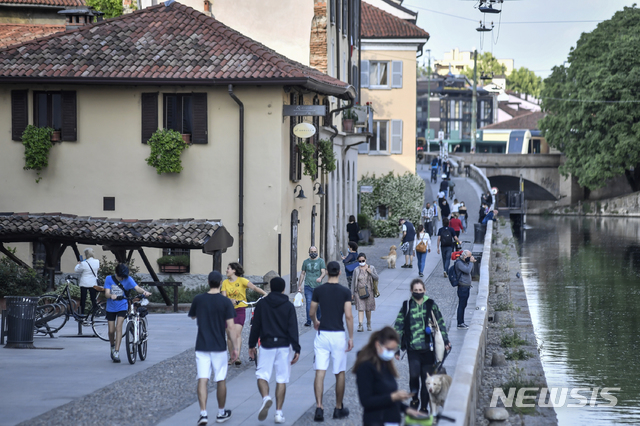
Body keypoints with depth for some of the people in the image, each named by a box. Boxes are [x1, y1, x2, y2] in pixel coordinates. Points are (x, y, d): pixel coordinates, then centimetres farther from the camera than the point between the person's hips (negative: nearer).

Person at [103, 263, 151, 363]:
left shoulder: (128, 279, -7)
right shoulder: (109, 279, -7)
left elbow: (137, 288, -20)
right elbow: (106, 293, -15)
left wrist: (144, 291, -41)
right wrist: (111, 295, -38)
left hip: (122, 307, -1)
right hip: (111, 308, 1)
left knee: (118, 326, -19)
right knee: (111, 330, 2)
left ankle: (117, 352, -19)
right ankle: (112, 347, 32)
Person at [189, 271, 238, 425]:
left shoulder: (198, 299, -2)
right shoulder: (226, 302, -9)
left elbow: (192, 316, 17)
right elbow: (230, 327, -10)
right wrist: (235, 347, -4)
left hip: (202, 347, 1)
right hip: (219, 347, -1)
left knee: (202, 380, -3)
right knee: (221, 381, 12)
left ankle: (203, 413, -17)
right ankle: (221, 413, 24)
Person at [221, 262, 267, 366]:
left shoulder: (242, 280, -3)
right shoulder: (225, 282, 7)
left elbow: (254, 287, -13)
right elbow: (223, 297, -3)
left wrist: (264, 293, -29)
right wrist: (230, 300, -25)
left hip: (240, 310, -4)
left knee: (237, 333, -16)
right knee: (230, 334, 5)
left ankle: (237, 356, -22)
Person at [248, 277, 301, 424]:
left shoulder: (261, 304, 2)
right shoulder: (289, 306, 1)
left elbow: (255, 326, 3)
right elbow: (293, 329, -4)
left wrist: (252, 345, 13)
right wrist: (296, 349, -3)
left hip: (266, 345, 0)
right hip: (283, 346, 0)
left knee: (262, 375, 6)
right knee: (282, 379, 5)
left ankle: (266, 397, -26)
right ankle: (278, 412, 3)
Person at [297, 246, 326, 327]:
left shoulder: (321, 261, 5)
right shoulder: (306, 262, 12)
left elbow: (324, 272, -6)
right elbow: (302, 273, 18)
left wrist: (320, 278, -28)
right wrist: (299, 285, 14)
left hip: (318, 286, -1)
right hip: (308, 286, 1)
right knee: (309, 303, -9)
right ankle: (308, 321, -7)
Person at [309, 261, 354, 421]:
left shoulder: (318, 290, 0)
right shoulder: (345, 292, -6)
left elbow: (312, 312, 8)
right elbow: (348, 316, -10)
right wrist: (351, 337, -2)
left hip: (322, 334, 1)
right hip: (338, 335, -1)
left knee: (320, 372, -2)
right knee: (340, 373, 12)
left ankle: (319, 407, -14)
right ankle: (339, 408, 20)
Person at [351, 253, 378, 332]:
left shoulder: (371, 268, 4)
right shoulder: (356, 270, 1)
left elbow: (376, 278, 4)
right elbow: (354, 282, 5)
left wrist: (370, 272, -13)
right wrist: (353, 293, 3)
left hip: (369, 291, 1)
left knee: (368, 309, 10)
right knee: (360, 308, -11)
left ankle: (368, 324, 29)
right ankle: (360, 325, -18)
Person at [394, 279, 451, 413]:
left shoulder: (431, 305, 4)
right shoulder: (406, 306, 3)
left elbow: (441, 323, 12)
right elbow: (398, 327, 6)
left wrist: (446, 341, 7)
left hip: (428, 348, 1)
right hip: (413, 348, -1)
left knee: (426, 378, 3)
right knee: (414, 375, -16)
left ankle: (424, 406, 17)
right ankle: (415, 399, 12)